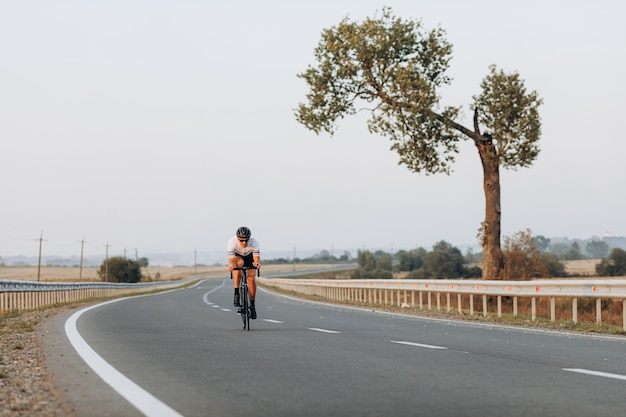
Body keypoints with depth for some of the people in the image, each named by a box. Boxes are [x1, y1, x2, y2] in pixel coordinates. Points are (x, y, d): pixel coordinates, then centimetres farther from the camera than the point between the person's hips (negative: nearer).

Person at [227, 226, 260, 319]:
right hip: (237, 255, -1)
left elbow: (257, 258, -42)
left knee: (251, 279, -13)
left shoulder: (254, 243, -36)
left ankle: (252, 305, 5)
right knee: (239, 263, -35)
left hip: (249, 256, 1)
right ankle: (236, 294, -28)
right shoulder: (232, 242, -37)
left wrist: (257, 263, -64)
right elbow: (231, 260, -39)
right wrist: (231, 265, -62)